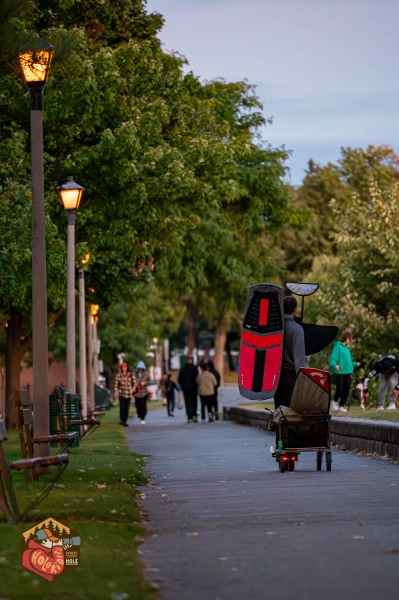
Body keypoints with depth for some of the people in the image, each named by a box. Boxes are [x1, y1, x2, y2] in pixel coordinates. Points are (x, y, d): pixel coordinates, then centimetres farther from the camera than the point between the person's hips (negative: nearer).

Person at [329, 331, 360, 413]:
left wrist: (355, 364, 33)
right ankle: (335, 401, 22)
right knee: (340, 389, -6)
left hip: (348, 372, 7)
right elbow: (332, 359, -16)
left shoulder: (347, 348, 16)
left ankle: (341, 406, 11)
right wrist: (335, 365, -34)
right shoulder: (338, 346, -8)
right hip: (339, 372, -7)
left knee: (346, 390, 2)